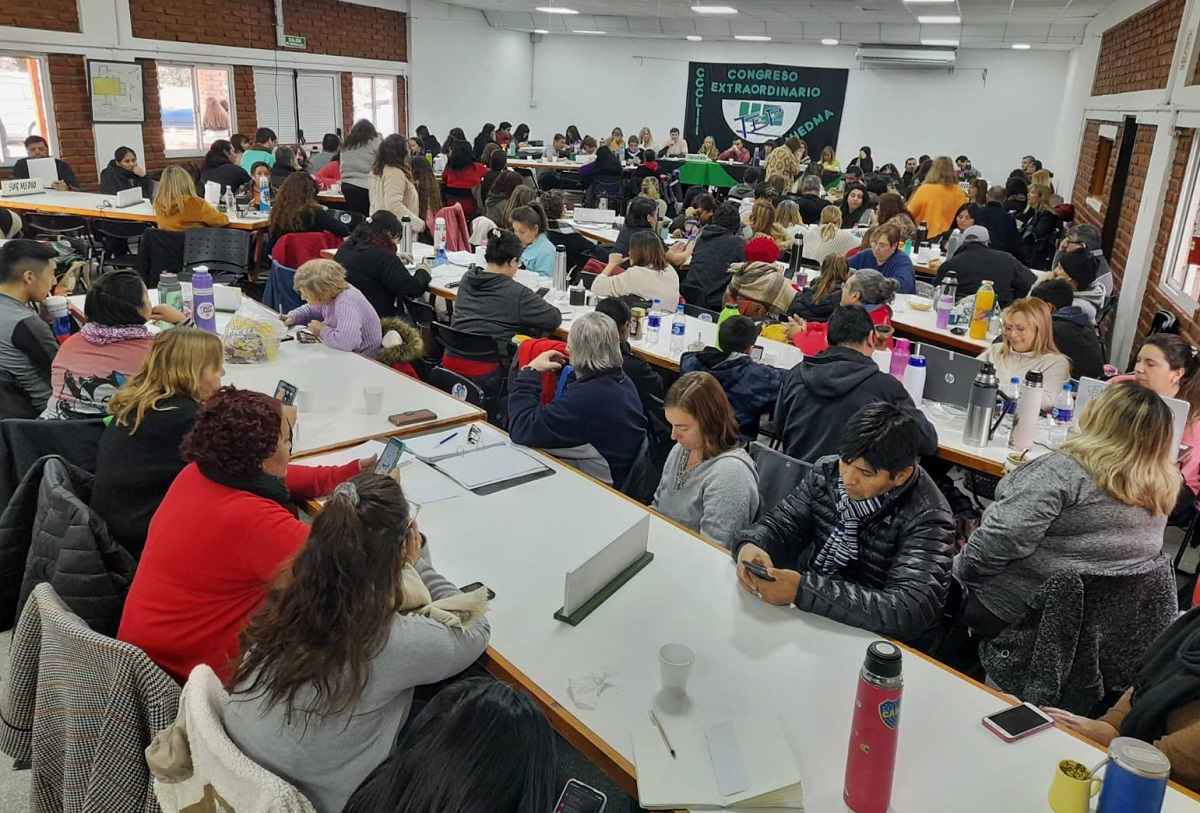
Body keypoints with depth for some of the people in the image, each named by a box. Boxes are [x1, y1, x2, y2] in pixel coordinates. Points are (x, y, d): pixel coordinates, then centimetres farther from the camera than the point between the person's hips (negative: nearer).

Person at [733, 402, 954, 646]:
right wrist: (750, 546, -22)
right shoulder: (827, 471, -3)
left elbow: (910, 611, -28)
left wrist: (801, 590, -34)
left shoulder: (927, 518, -19)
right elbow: (779, 526, 1)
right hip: (805, 617, 5)